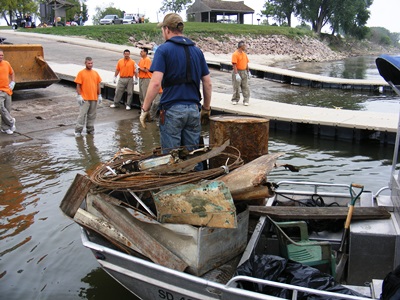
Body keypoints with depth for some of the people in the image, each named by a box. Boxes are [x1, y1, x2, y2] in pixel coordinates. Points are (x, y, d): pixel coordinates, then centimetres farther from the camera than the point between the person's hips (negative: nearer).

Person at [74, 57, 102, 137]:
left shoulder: (95, 73, 10)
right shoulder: (81, 73, -3)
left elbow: (98, 85, 14)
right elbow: (78, 85, -5)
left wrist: (99, 95, 10)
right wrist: (79, 96, -11)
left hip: (94, 98, 4)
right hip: (85, 98, -4)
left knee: (92, 115, 10)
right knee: (82, 114, -6)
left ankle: (90, 129, 21)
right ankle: (78, 130, 1)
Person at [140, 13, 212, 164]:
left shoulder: (164, 49, -4)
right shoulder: (197, 51, 12)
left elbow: (156, 83, -14)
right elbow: (208, 83, 13)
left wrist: (145, 109, -7)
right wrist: (206, 108, 22)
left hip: (172, 109, -5)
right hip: (194, 109, 5)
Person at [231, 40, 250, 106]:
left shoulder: (244, 54, 10)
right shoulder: (235, 54, -12)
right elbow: (234, 65, -18)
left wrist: (248, 71, 16)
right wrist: (236, 74, -23)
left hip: (244, 72, 6)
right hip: (237, 72, -6)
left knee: (245, 87, 2)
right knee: (236, 87, 4)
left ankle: (246, 100, 5)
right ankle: (235, 100, 17)